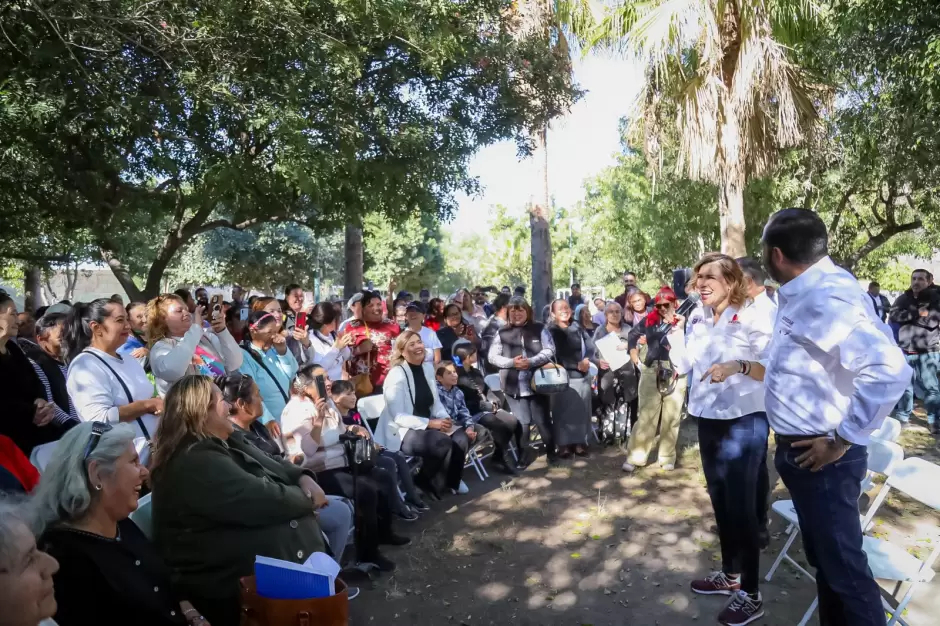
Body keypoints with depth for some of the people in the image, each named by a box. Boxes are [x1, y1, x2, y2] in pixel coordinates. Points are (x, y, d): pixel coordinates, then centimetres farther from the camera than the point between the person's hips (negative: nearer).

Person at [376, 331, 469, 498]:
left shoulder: (428, 367, 6)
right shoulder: (397, 375, -16)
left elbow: (435, 401, 12)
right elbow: (398, 417, -19)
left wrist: (444, 418, -9)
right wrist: (430, 423, -24)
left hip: (428, 424, 7)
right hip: (403, 431, -7)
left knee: (461, 438, -17)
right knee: (443, 443, -29)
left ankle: (452, 480, 9)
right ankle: (426, 483, -2)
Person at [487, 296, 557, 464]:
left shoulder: (539, 329, 4)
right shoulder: (502, 333, 5)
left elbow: (549, 351, -3)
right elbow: (492, 357, 2)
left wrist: (531, 361, -18)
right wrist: (511, 362, -14)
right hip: (514, 387, 0)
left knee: (543, 420, 6)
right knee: (522, 423, 3)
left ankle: (551, 451, 26)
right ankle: (522, 456, 19)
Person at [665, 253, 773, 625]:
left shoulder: (753, 319, -14)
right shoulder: (698, 321, 6)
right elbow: (682, 365, 5)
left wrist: (738, 366, -33)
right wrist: (675, 326, 0)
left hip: (744, 422, -7)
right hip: (708, 419, 7)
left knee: (741, 505, 1)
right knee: (719, 500, 18)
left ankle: (751, 595, 15)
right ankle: (730, 574, 35)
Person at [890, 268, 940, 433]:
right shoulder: (903, 298, 9)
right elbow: (894, 316, -8)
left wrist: (909, 315, -10)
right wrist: (917, 312, -17)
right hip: (906, 350, 3)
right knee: (905, 385, 9)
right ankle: (902, 416, 19)